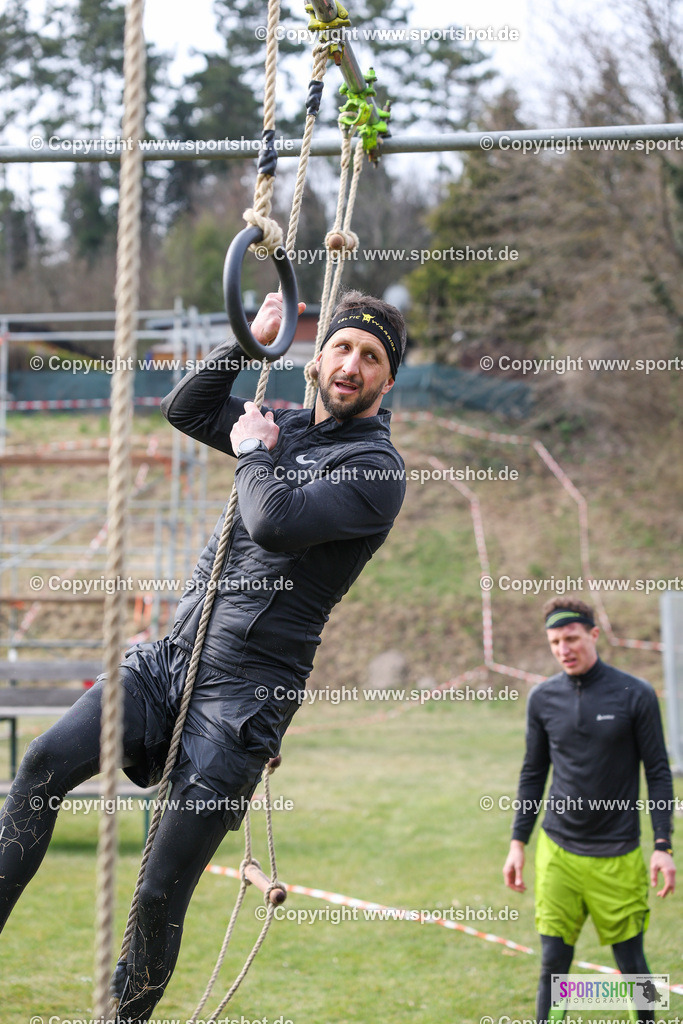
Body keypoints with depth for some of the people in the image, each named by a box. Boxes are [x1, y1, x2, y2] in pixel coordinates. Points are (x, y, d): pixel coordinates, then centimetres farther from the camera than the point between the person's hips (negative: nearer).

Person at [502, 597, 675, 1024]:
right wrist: (518, 843, 9)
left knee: (632, 965, 3)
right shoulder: (543, 699, 4)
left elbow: (658, 773, -1)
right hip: (558, 852, 2)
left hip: (618, 856, -2)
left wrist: (663, 846, -7)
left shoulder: (636, 695, -5)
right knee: (554, 964, -1)